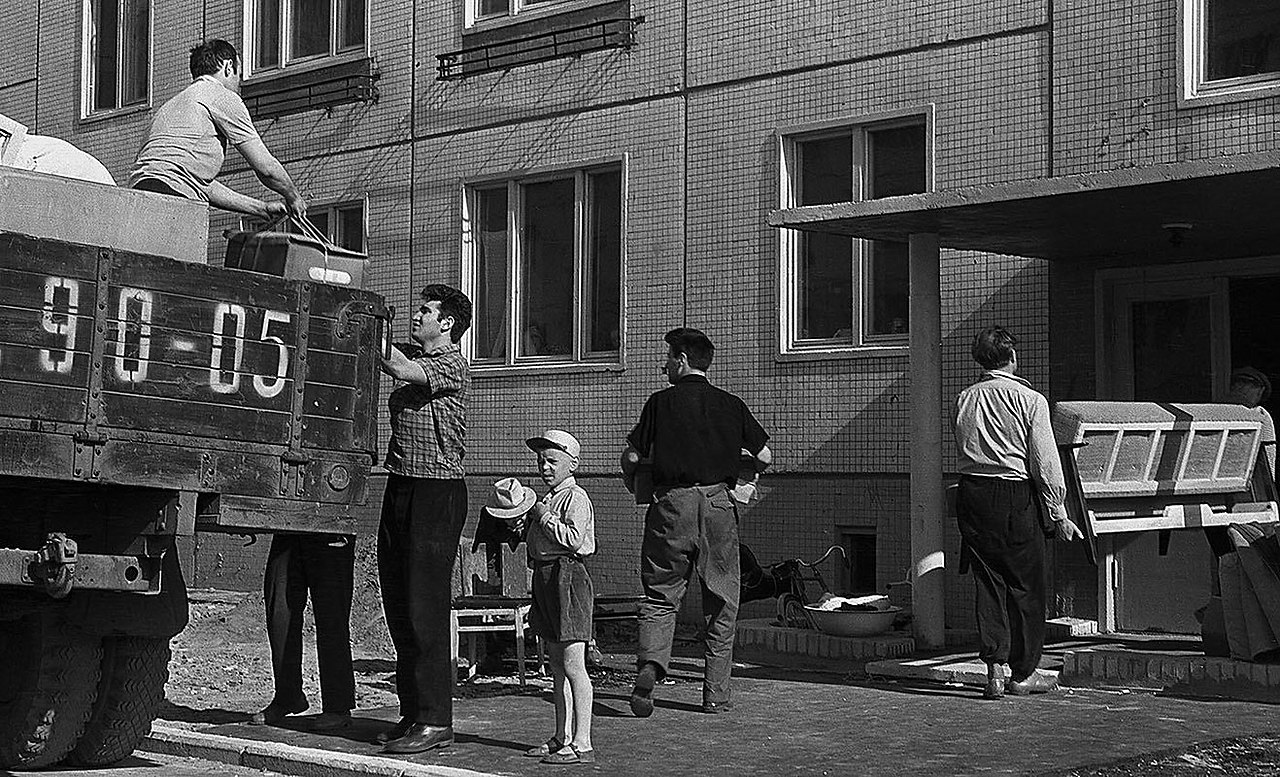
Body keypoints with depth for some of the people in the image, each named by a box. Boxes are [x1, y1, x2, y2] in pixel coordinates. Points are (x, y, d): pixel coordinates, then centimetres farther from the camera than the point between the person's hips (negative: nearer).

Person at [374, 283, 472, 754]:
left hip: (437, 493, -8)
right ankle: (412, 712, 16)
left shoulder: (453, 366, -8)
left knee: (424, 609, -9)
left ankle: (436, 720, -6)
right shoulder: (412, 355, 17)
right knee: (398, 608, 9)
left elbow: (403, 370, -21)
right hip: (399, 487, 8)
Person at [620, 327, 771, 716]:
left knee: (660, 596, 7)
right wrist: (741, 479, 28)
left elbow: (631, 457, -1)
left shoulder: (661, 402, 1)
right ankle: (715, 694, 12)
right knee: (721, 603, 10)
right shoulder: (730, 404, 7)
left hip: (671, 504, -1)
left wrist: (636, 491, 18)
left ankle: (650, 663, -18)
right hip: (719, 505, 1)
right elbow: (764, 457, 8)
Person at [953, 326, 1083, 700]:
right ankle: (1023, 673, 12)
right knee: (1025, 585, 7)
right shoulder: (1029, 399, -7)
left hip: (970, 495, 4)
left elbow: (965, 450, 12)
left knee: (988, 583, 9)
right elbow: (1045, 462, -6)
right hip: (1014, 498, -4)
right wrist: (1059, 515, -1)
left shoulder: (964, 399, 7)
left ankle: (994, 668, 4)